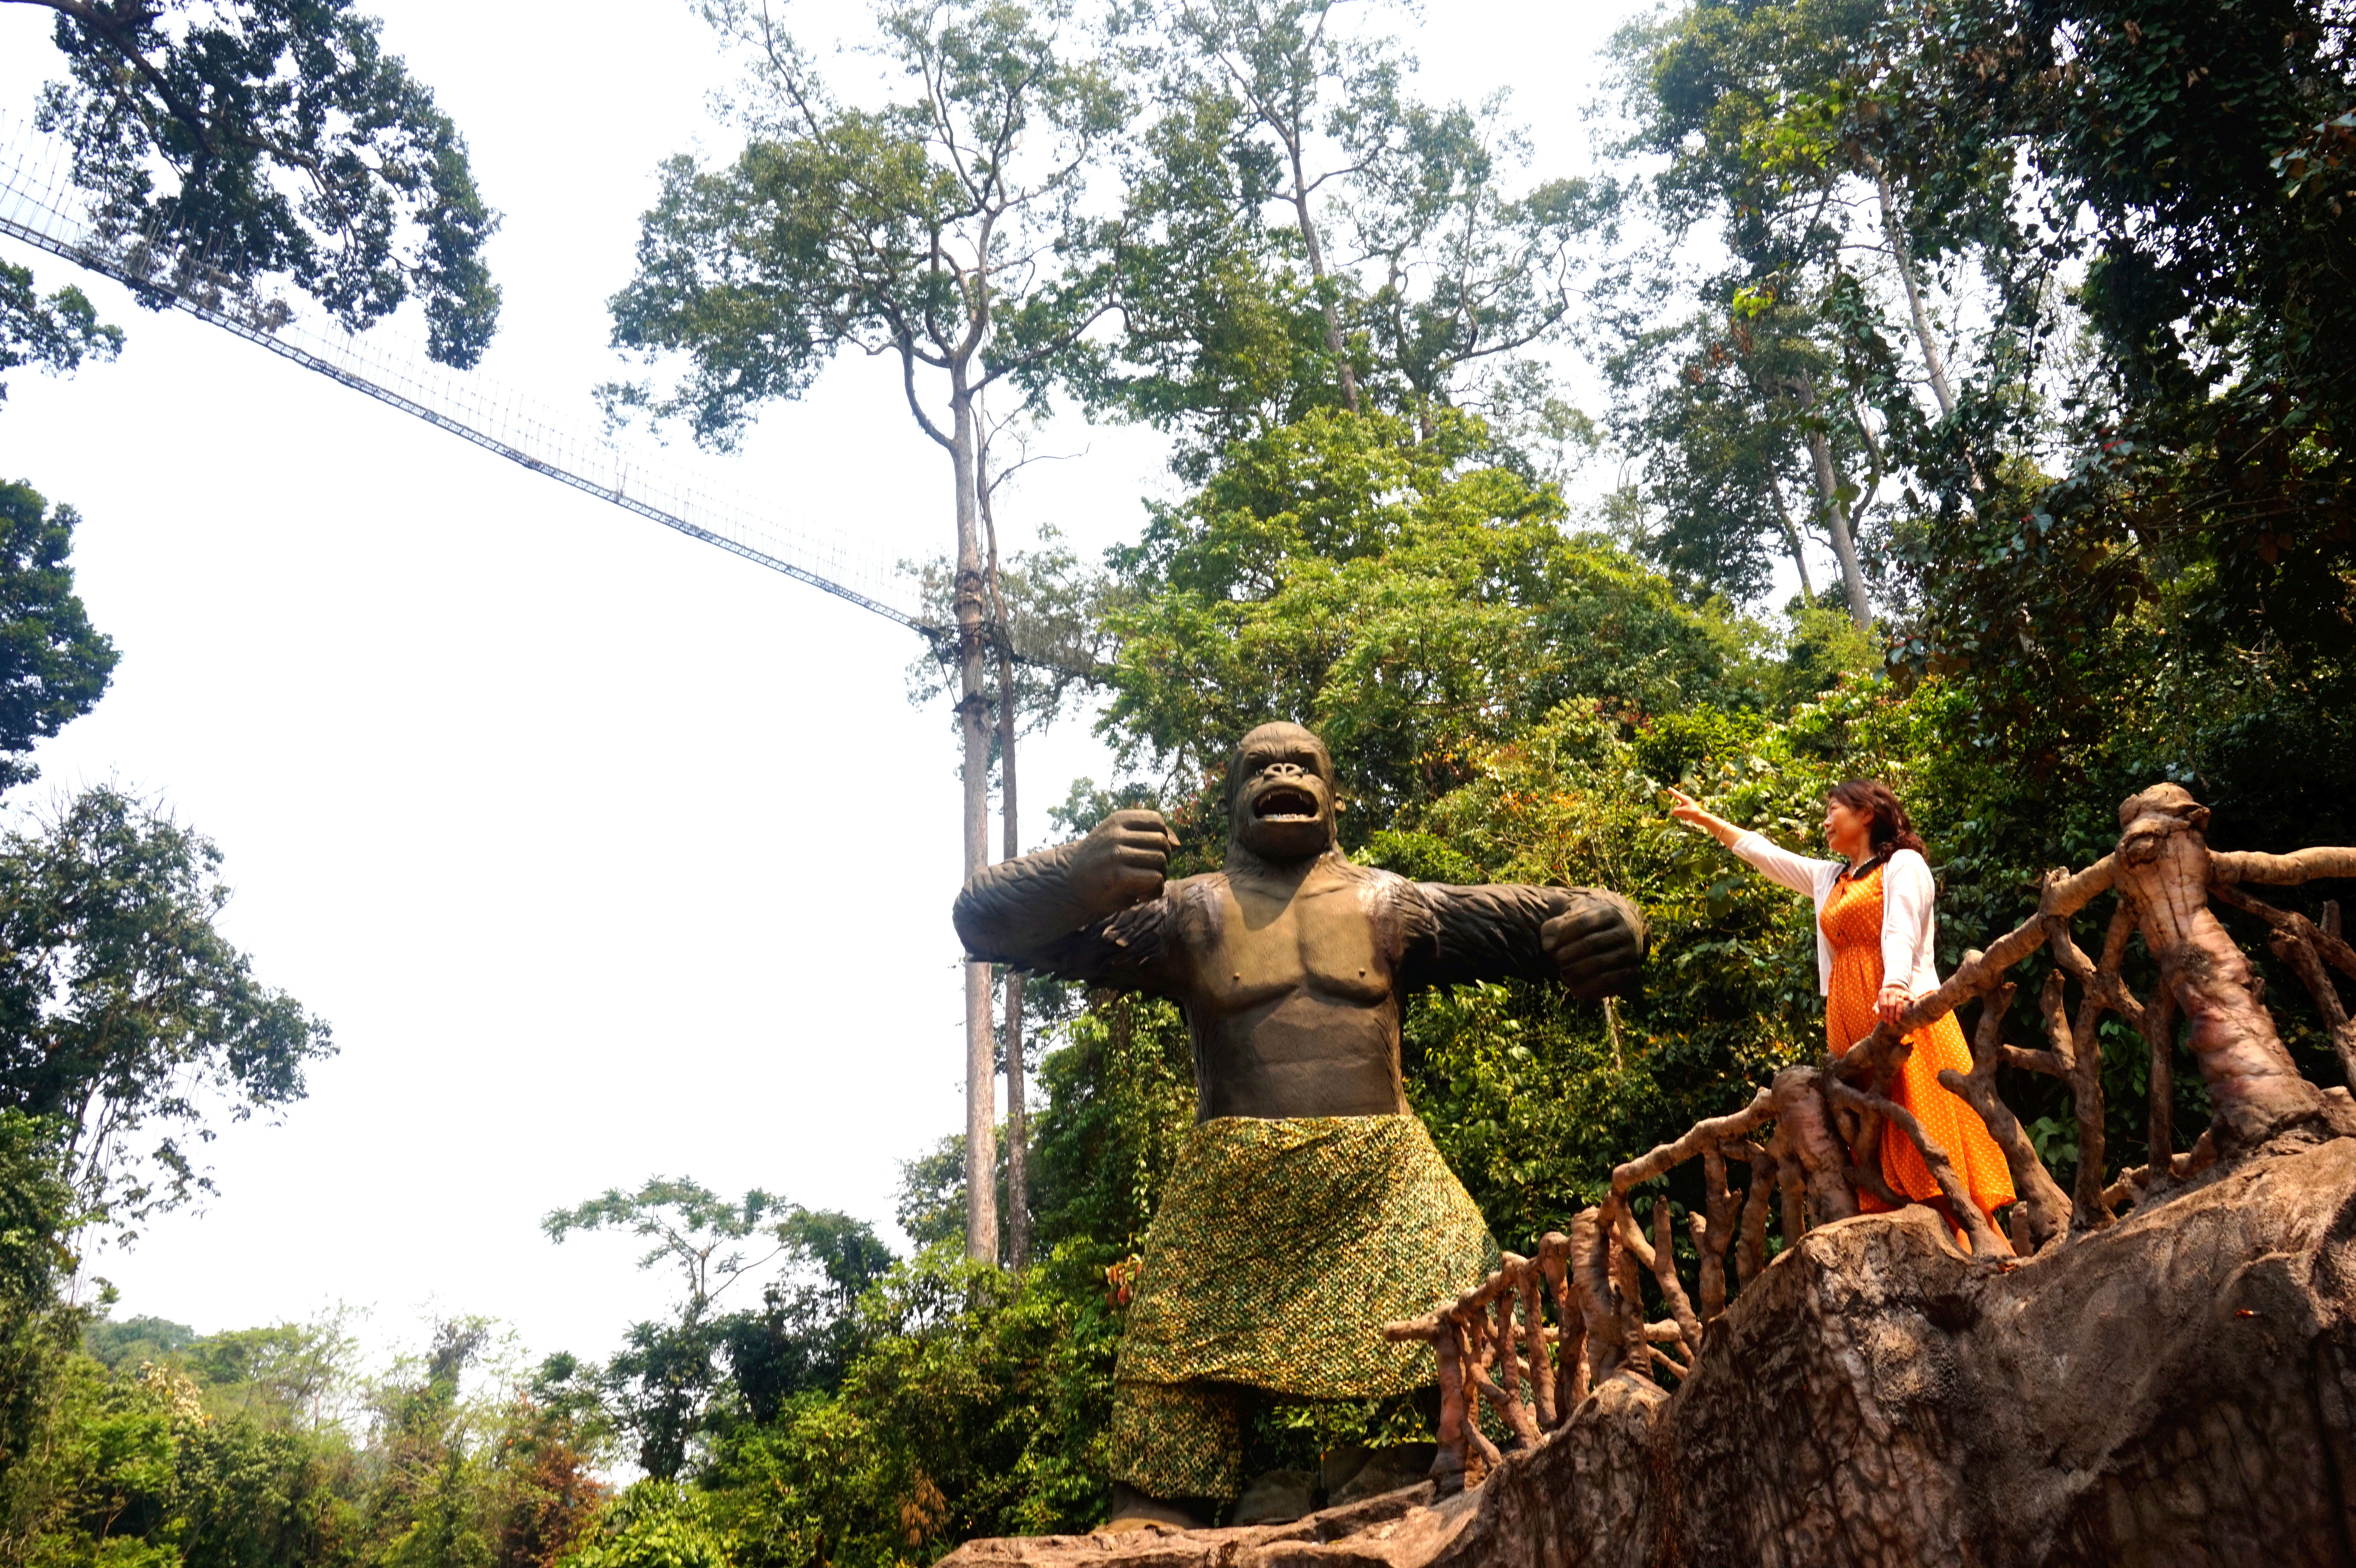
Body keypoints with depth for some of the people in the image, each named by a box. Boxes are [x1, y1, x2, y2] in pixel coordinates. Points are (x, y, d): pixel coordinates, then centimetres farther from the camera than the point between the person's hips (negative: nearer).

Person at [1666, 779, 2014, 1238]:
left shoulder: (1903, 864, 3)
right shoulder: (1829, 878, 25)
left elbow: (1901, 933, -14)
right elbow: (1762, 853, 35)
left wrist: (1894, 986, -31)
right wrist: (1703, 818, 39)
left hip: (1903, 1011, -7)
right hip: (1850, 1020, 7)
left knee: (1926, 1126, -15)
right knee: (1874, 1144, -2)